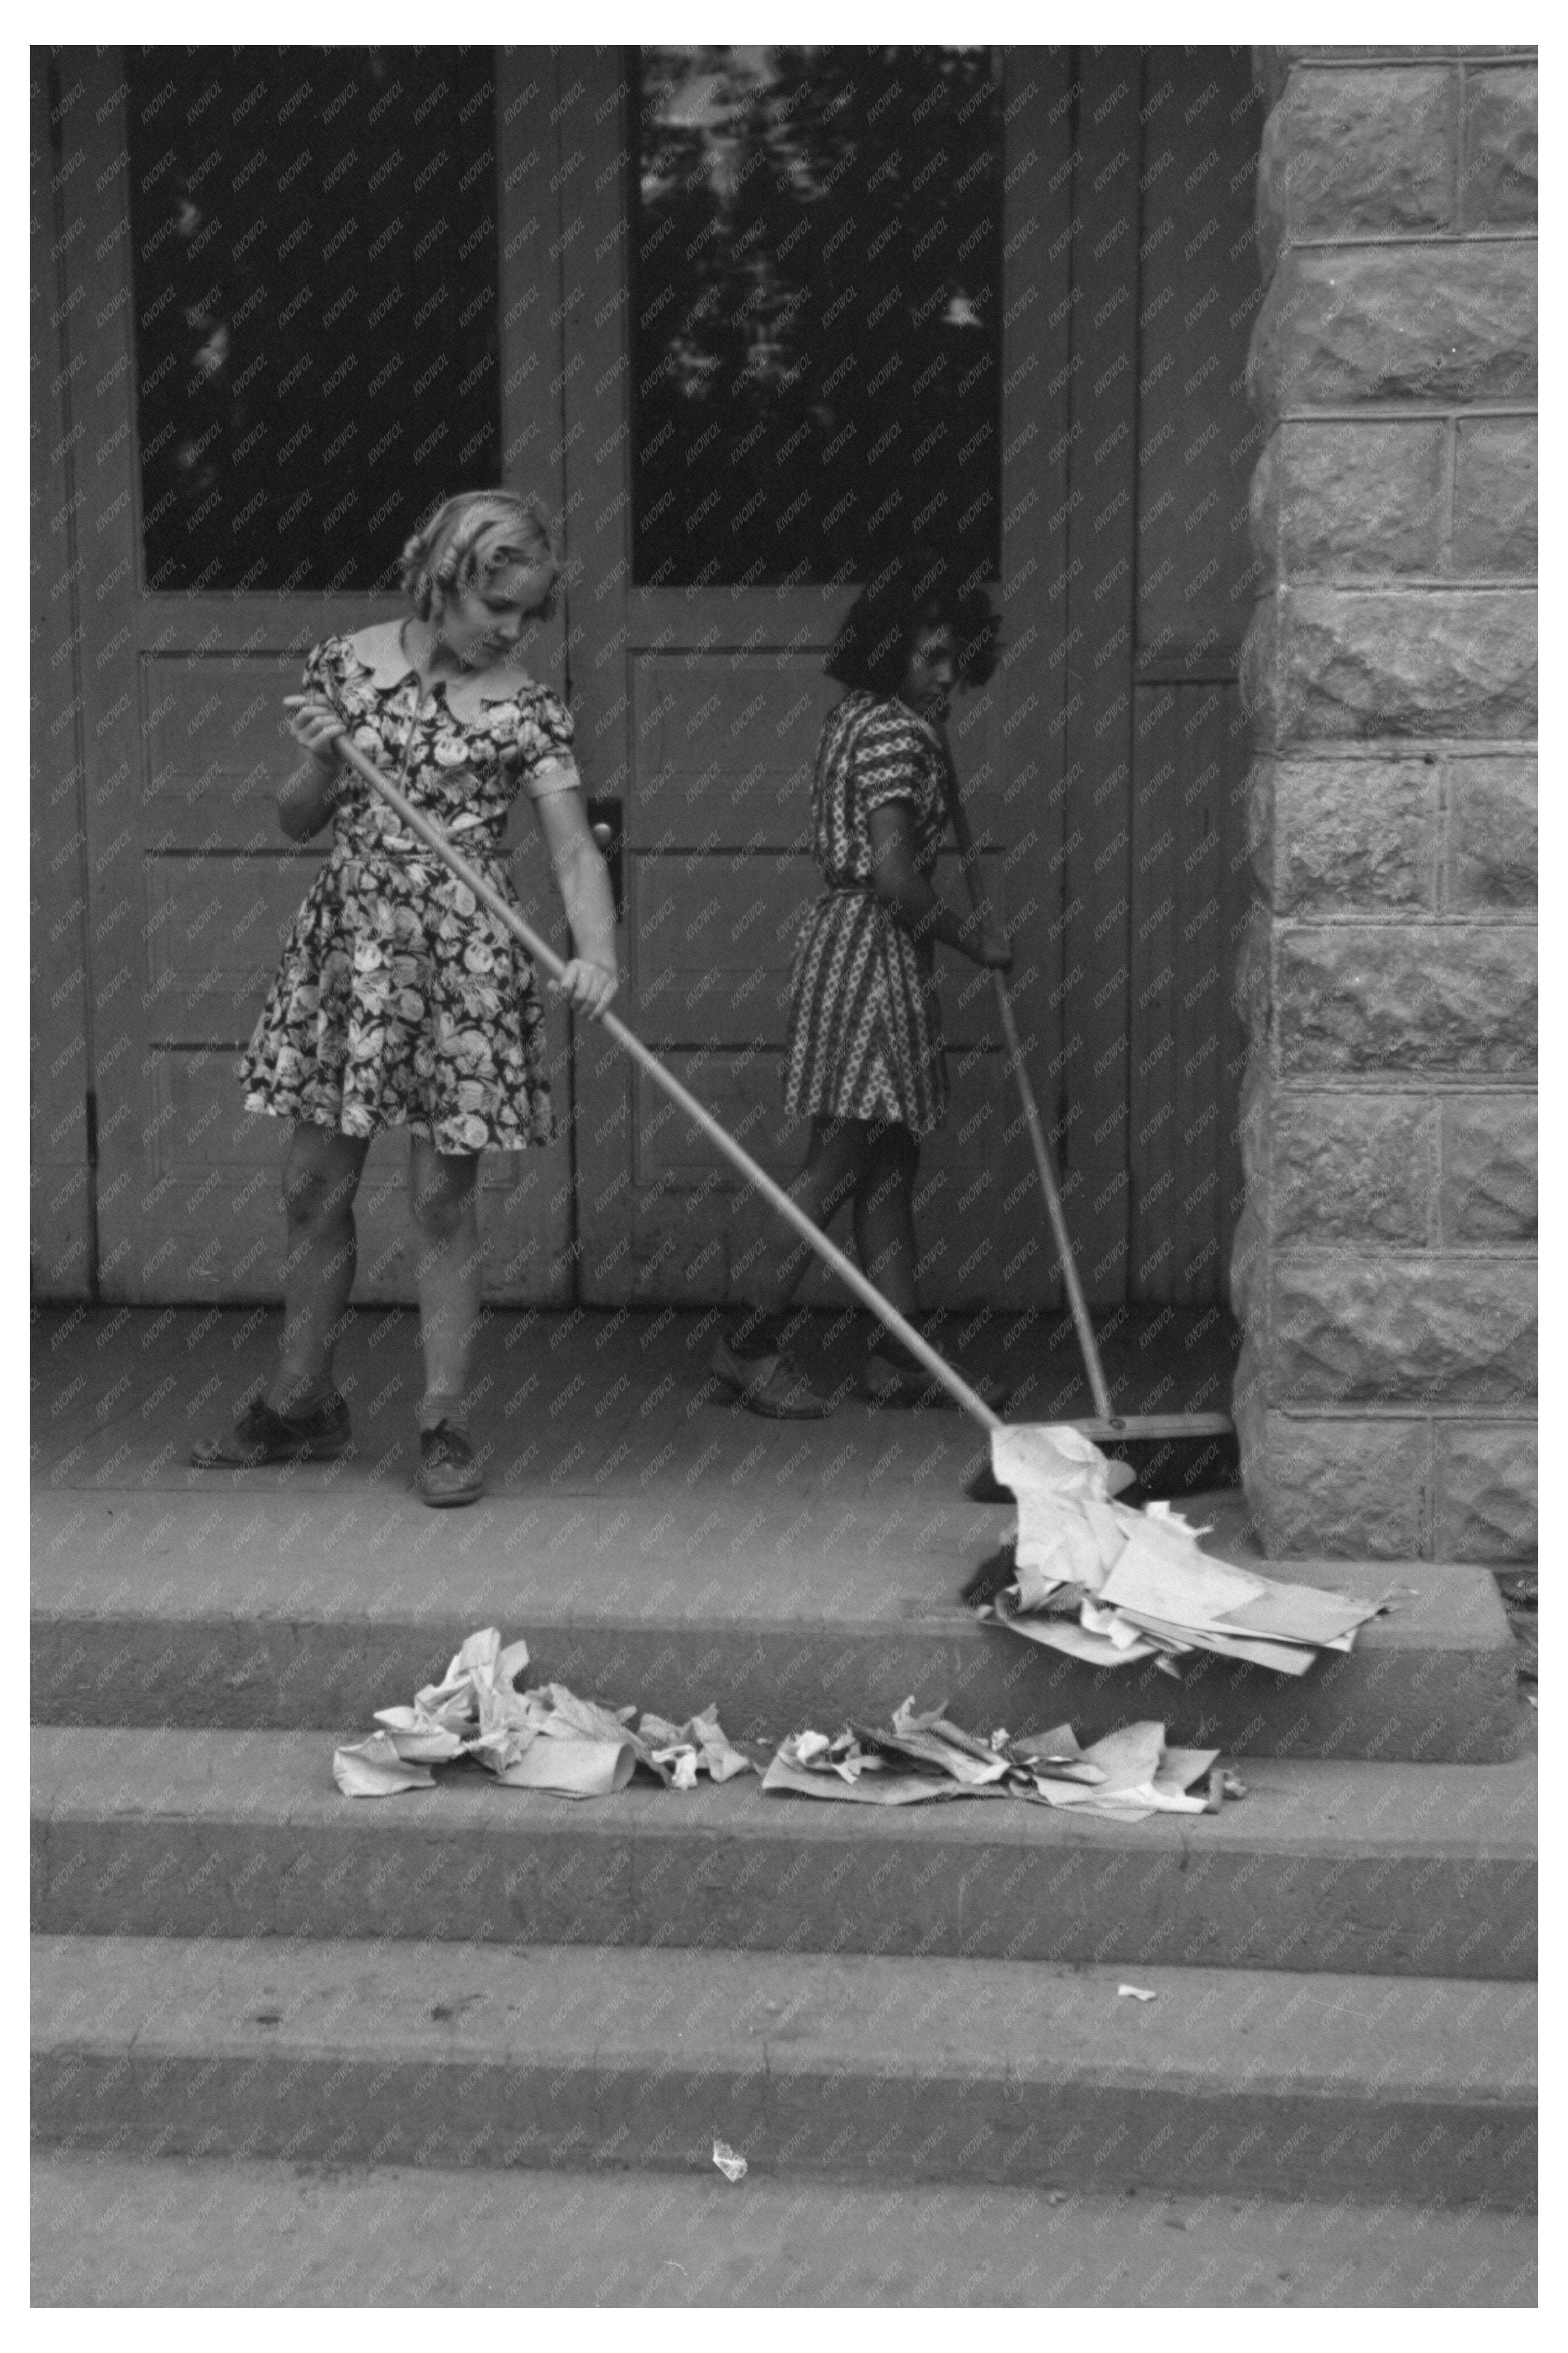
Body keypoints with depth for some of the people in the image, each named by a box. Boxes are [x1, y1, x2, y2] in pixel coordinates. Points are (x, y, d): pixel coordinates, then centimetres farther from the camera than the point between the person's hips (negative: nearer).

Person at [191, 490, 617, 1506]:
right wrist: (320, 760, -12)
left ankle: (445, 1424, 8)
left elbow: (577, 850, -11)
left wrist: (597, 952, -29)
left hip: (461, 961, -3)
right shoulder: (344, 665, 3)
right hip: (345, 945, 3)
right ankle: (301, 1405, 25)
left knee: (445, 1195, -2)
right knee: (314, 1187, 10)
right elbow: (299, 821, 10)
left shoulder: (527, 710, -4)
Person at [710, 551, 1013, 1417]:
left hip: (852, 943, 10)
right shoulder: (896, 732, -15)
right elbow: (894, 876, -20)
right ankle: (750, 1340, -2)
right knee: (842, 1163, -7)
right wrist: (970, 936, -8)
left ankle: (896, 1357, 13)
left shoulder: (860, 717, 15)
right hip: (871, 950, -10)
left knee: (889, 1165, 10)